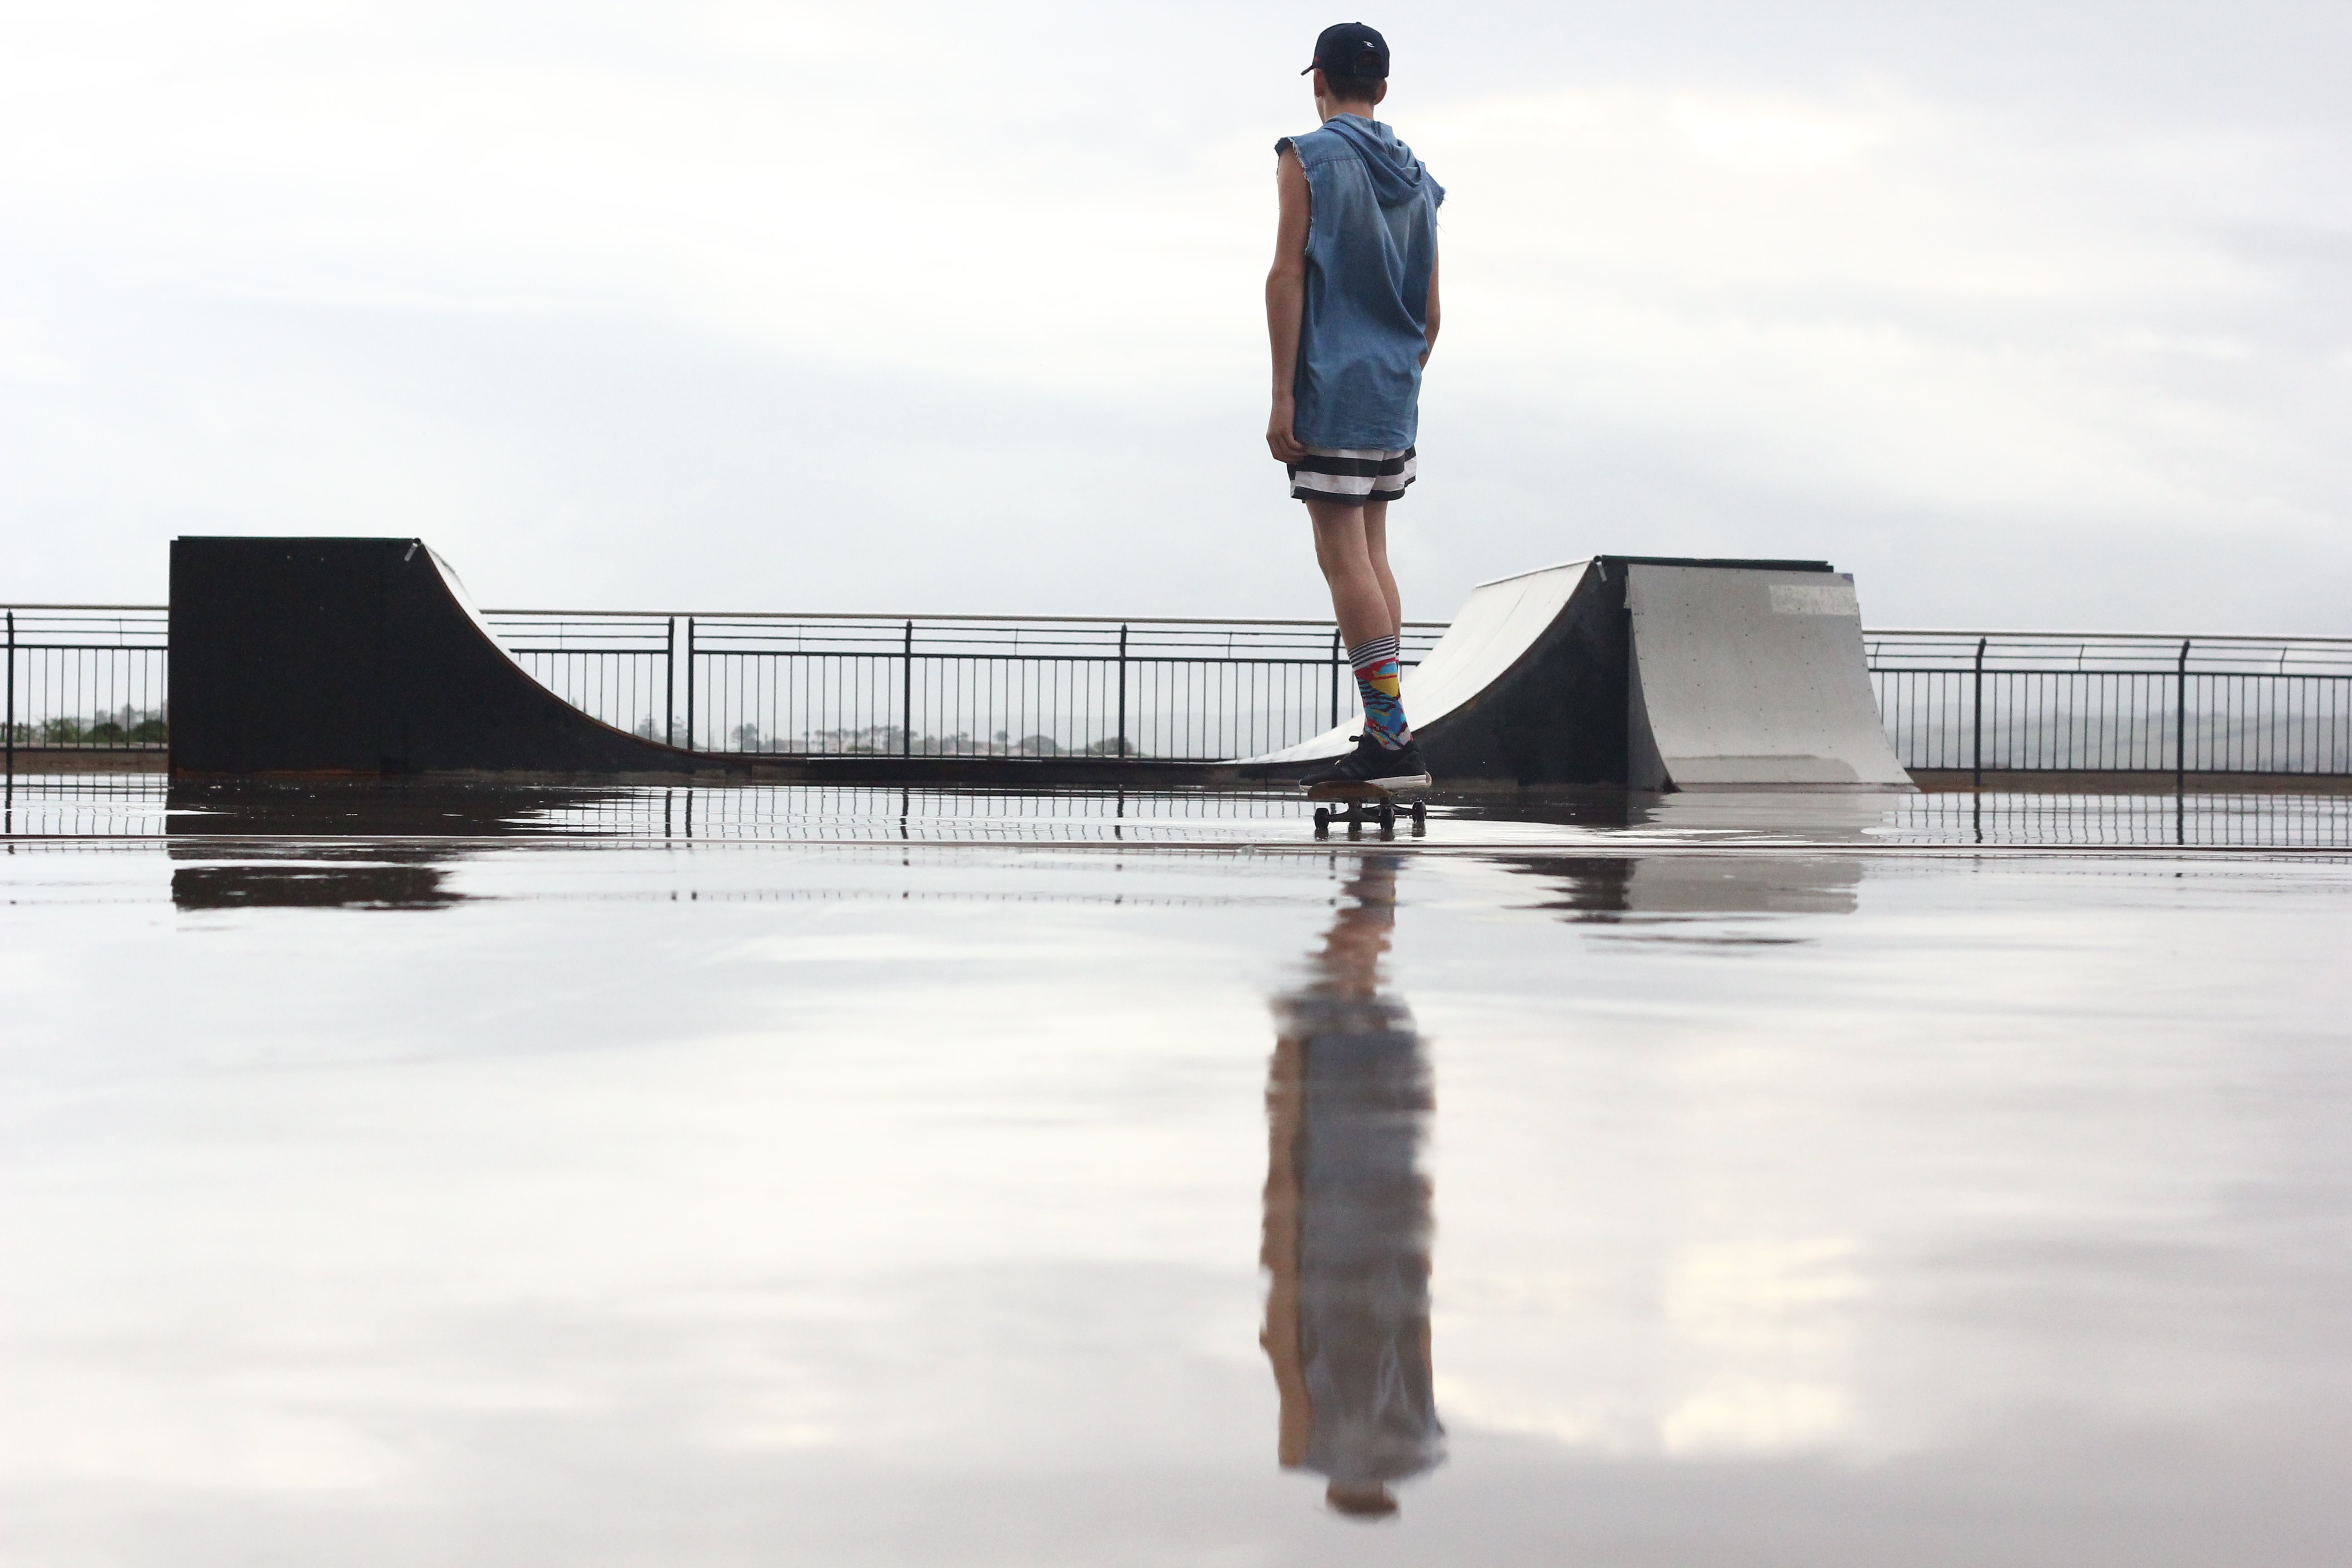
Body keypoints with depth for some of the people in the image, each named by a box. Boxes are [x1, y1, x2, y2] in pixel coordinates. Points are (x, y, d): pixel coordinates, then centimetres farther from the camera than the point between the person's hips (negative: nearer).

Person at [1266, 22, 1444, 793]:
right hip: (1394, 393, 7)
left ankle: (1394, 740, -15)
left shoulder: (1308, 158, -5)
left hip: (1330, 389, -7)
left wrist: (1281, 398, -12)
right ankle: (1382, 734, 10)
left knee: (1345, 562, -8)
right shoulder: (1415, 178, 14)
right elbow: (1429, 313, 16)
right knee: (1372, 558, 13)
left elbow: (1287, 276, -12)